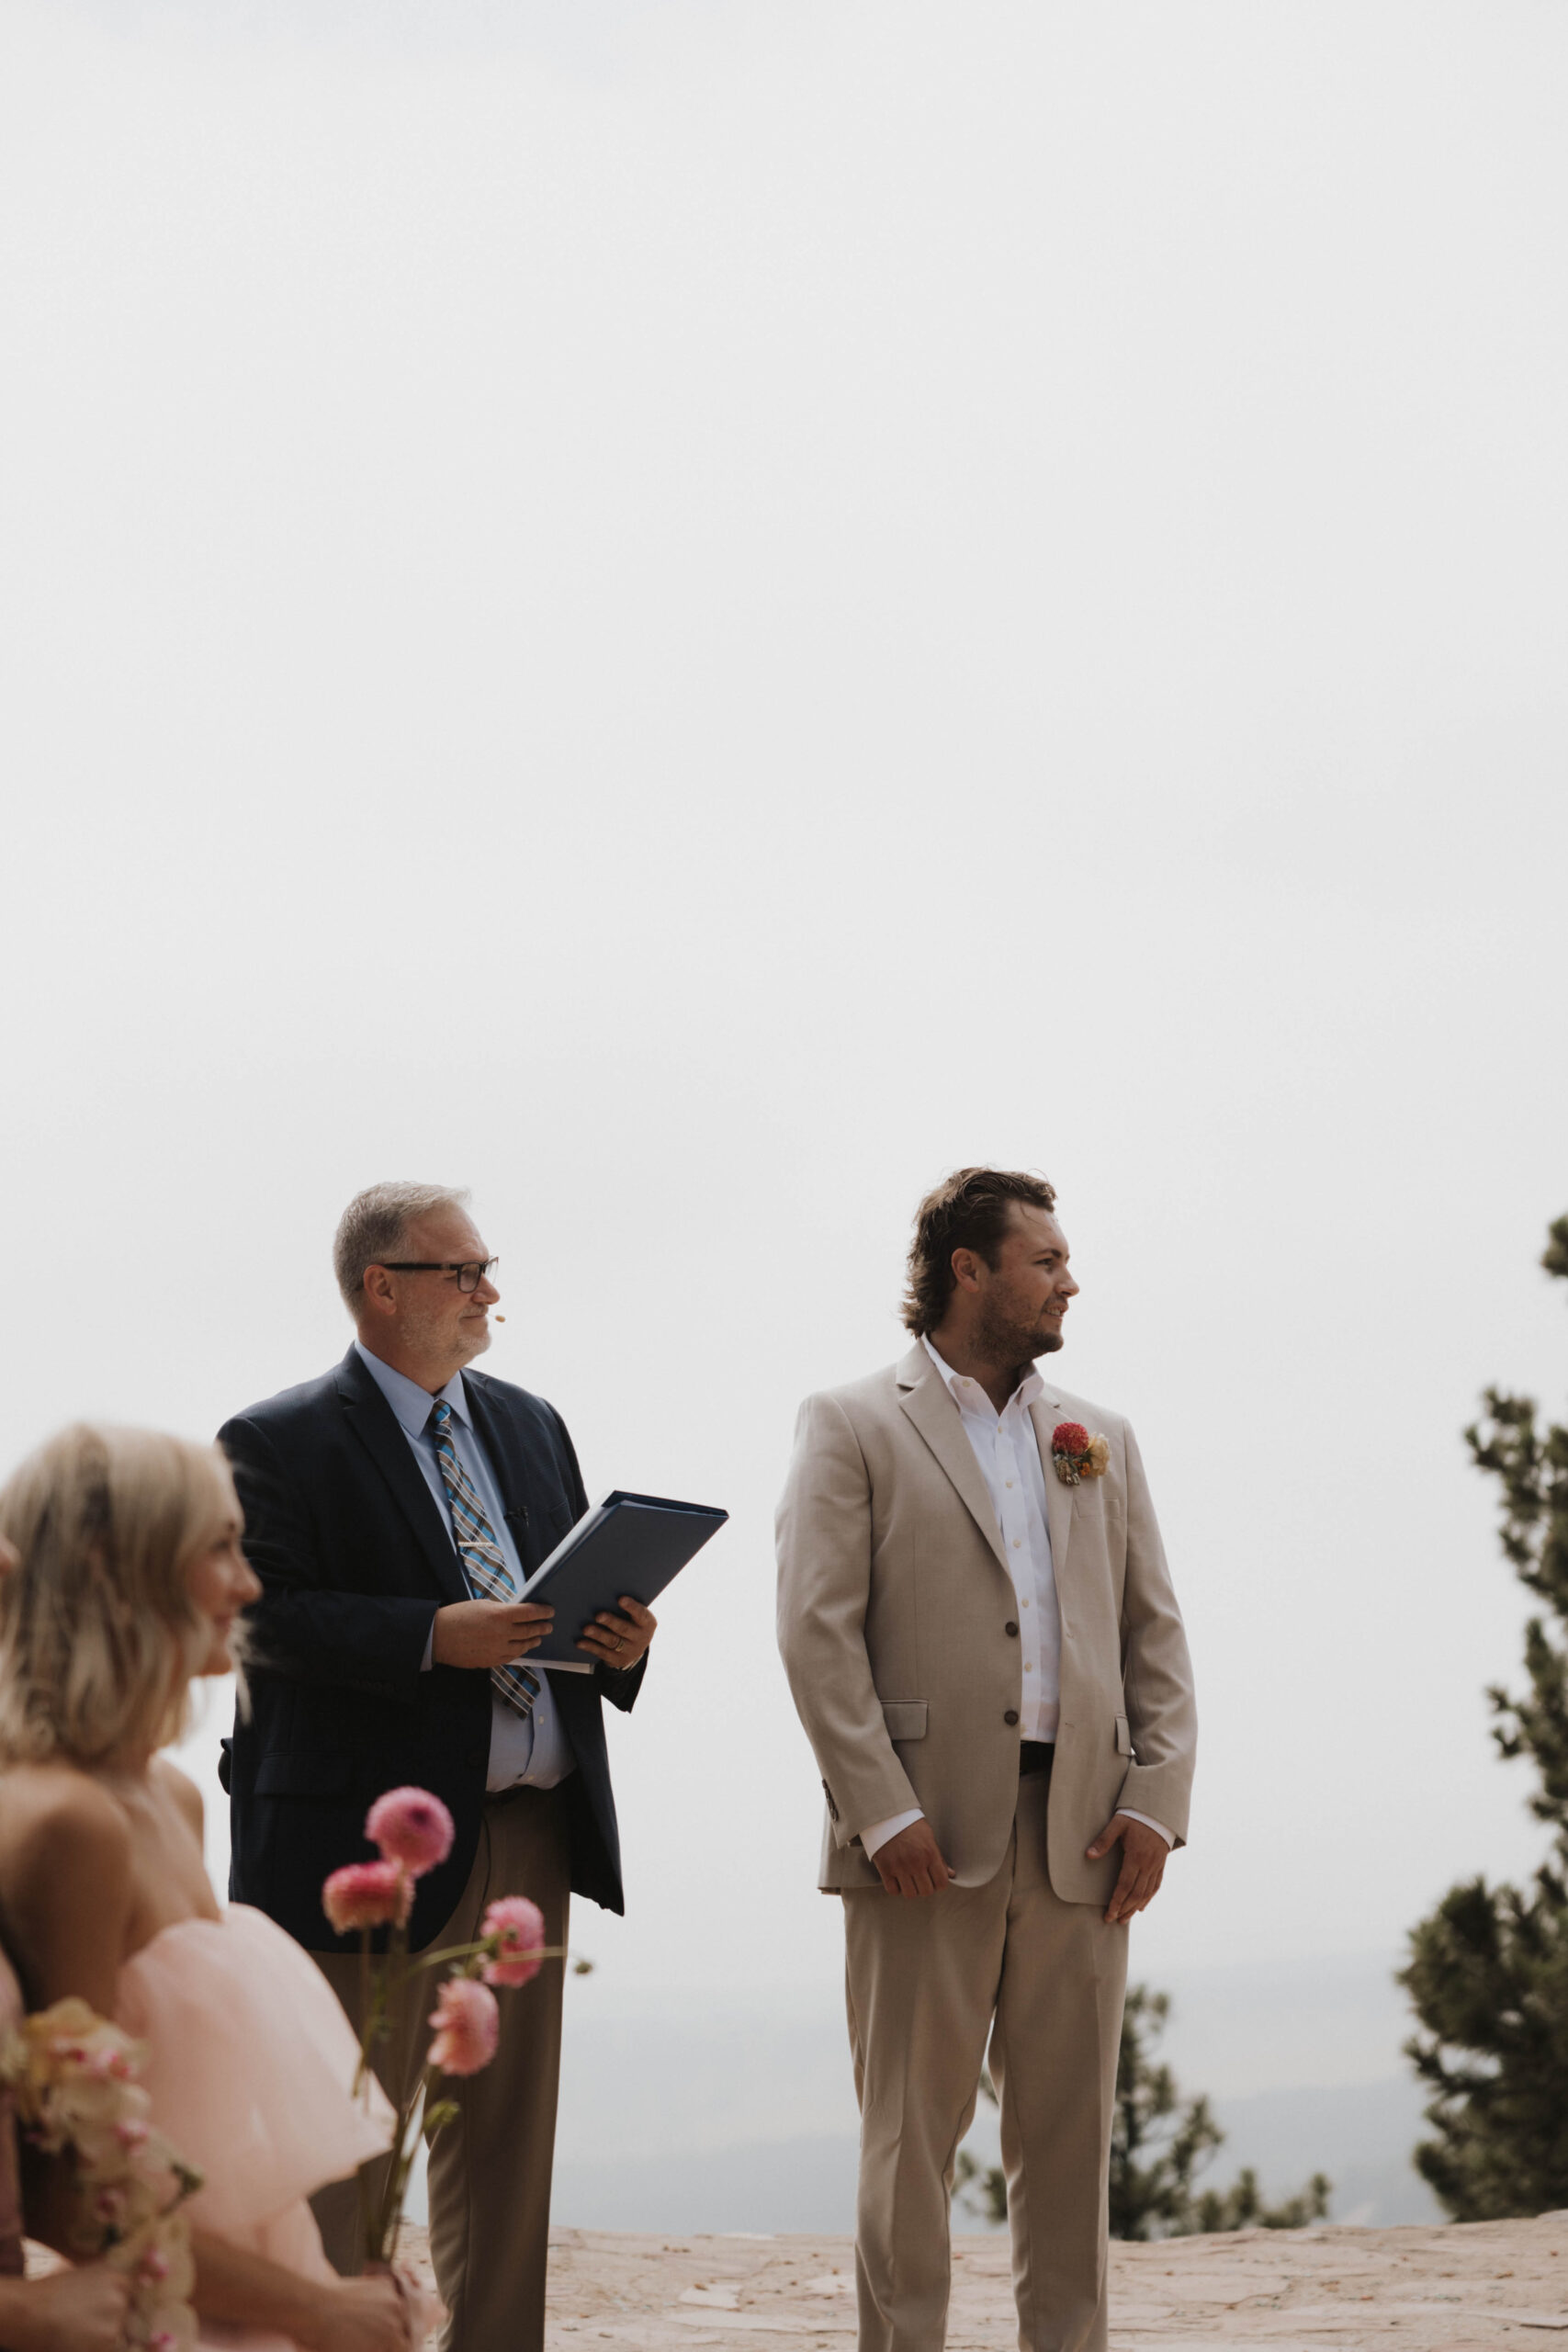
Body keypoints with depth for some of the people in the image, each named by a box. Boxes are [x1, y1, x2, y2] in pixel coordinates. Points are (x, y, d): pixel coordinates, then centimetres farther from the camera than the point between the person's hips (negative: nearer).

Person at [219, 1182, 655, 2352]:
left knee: (508, 2136, 12)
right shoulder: (278, 1443, -5)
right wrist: (432, 1638, -25)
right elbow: (265, 1616, -16)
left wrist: (620, 1644, -2)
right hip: (371, 1839, -6)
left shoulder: (531, 1424, 17)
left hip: (531, 1835, 7)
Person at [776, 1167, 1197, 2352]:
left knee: (1069, 2132, 6)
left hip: (1082, 1836, 4)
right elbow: (818, 1631, -5)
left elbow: (1156, 1631, 14)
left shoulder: (1100, 1437, 18)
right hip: (930, 1833, -4)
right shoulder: (852, 1425, 3)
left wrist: (1157, 1799, 0)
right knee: (912, 2133, 1)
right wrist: (883, 1811, -13)